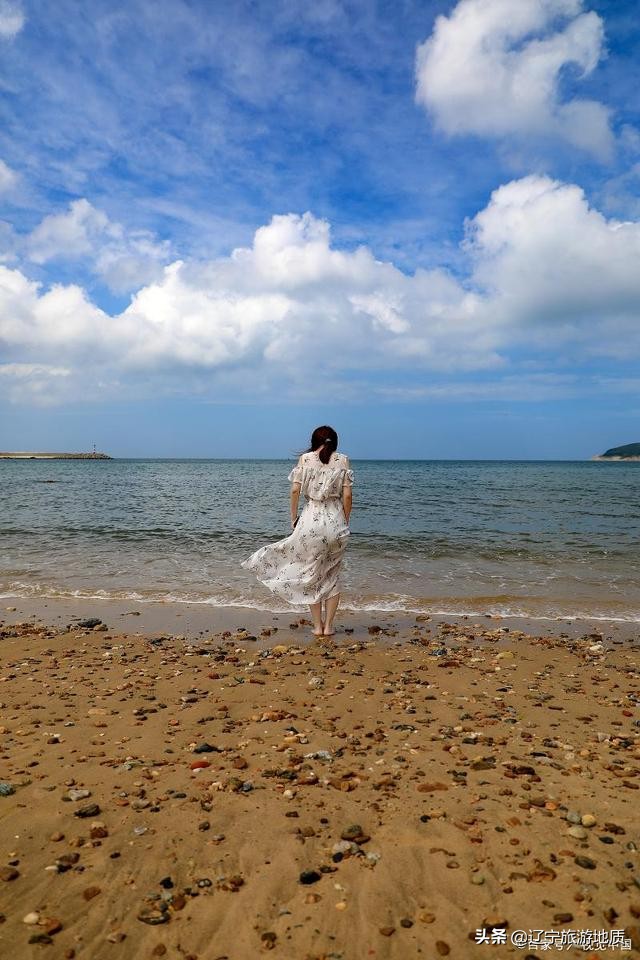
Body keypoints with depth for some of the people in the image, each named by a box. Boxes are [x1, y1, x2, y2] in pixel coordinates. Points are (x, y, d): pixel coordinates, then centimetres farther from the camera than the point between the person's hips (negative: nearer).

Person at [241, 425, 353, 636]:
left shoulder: (305, 458, 1)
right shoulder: (342, 460, 2)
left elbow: (295, 490, -4)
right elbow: (347, 495, -2)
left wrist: (293, 518, 6)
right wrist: (345, 521, 9)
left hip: (311, 519, -1)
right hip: (336, 520, 1)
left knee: (311, 574, 12)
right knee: (332, 575, 14)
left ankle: (317, 626, 14)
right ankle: (328, 626, 15)